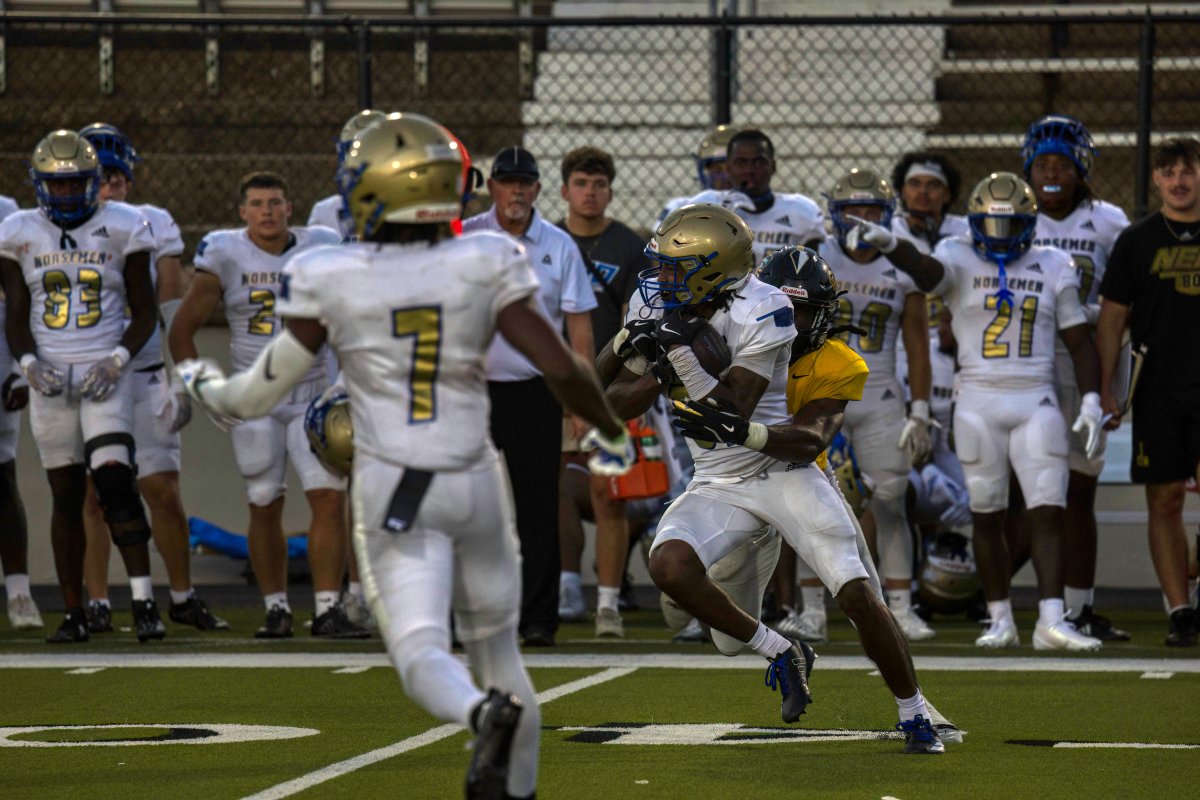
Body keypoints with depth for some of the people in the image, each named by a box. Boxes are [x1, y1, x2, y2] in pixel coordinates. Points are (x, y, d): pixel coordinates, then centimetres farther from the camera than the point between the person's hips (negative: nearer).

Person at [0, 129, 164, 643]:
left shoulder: (121, 229, 1)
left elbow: (144, 313, 5)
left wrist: (117, 360, -11)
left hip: (104, 375, -2)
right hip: (50, 378, 2)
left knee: (115, 483, -17)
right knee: (66, 496, 5)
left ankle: (143, 602, -19)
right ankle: (73, 614, 11)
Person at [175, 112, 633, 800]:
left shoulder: (331, 280, -7)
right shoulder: (485, 268, -6)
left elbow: (266, 391, 1)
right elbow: (561, 368, -9)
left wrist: (210, 389, 24)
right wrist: (610, 432, 10)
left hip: (393, 491, -2)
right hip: (475, 482, 2)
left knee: (422, 654, -10)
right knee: (496, 644, 19)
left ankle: (486, 715, -41)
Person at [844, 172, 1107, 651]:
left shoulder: (1052, 268, 7)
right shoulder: (960, 261, 1)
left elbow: (1080, 342, 11)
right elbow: (926, 270, -23)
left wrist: (1091, 403, 1)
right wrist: (889, 245, -44)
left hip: (1036, 401, 1)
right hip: (978, 402, -1)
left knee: (1049, 512, -9)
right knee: (987, 517, 5)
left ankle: (1051, 621, -13)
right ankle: (1001, 621, 15)